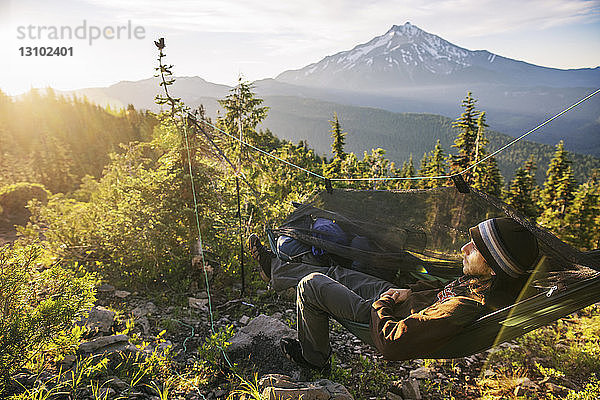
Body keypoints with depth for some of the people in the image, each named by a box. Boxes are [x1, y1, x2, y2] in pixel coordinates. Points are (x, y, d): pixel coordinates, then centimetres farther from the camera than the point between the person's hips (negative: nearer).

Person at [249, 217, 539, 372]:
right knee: (336, 273, 19)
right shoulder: (505, 281, -12)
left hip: (381, 317, -8)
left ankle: (313, 358, 22)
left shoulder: (466, 308, -39)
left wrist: (380, 306, -18)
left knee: (311, 284, -4)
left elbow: (392, 344, -35)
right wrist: (414, 290, 3)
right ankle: (276, 268, 44)